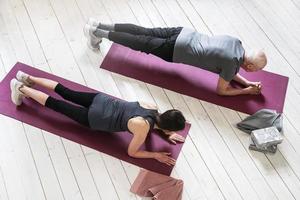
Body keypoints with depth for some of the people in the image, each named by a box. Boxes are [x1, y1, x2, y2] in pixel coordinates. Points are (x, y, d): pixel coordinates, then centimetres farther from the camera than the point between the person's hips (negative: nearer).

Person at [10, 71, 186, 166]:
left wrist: (167, 134, 6)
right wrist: (156, 155, -13)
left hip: (103, 100, 6)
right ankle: (21, 88, 30)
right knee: (56, 104, 13)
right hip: (94, 118, -6)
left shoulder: (153, 109, -8)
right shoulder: (143, 128, -29)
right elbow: (131, 152, -15)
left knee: (67, 93, 22)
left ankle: (29, 78, 38)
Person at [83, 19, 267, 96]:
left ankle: (100, 26, 22)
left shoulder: (236, 43, 8)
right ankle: (97, 33, 15)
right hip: (176, 50, -7)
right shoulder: (234, 62, -17)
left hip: (183, 34, 7)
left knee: (144, 33, 14)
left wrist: (248, 82, 16)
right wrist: (247, 91, 1)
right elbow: (221, 90, -7)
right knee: (141, 43, 6)